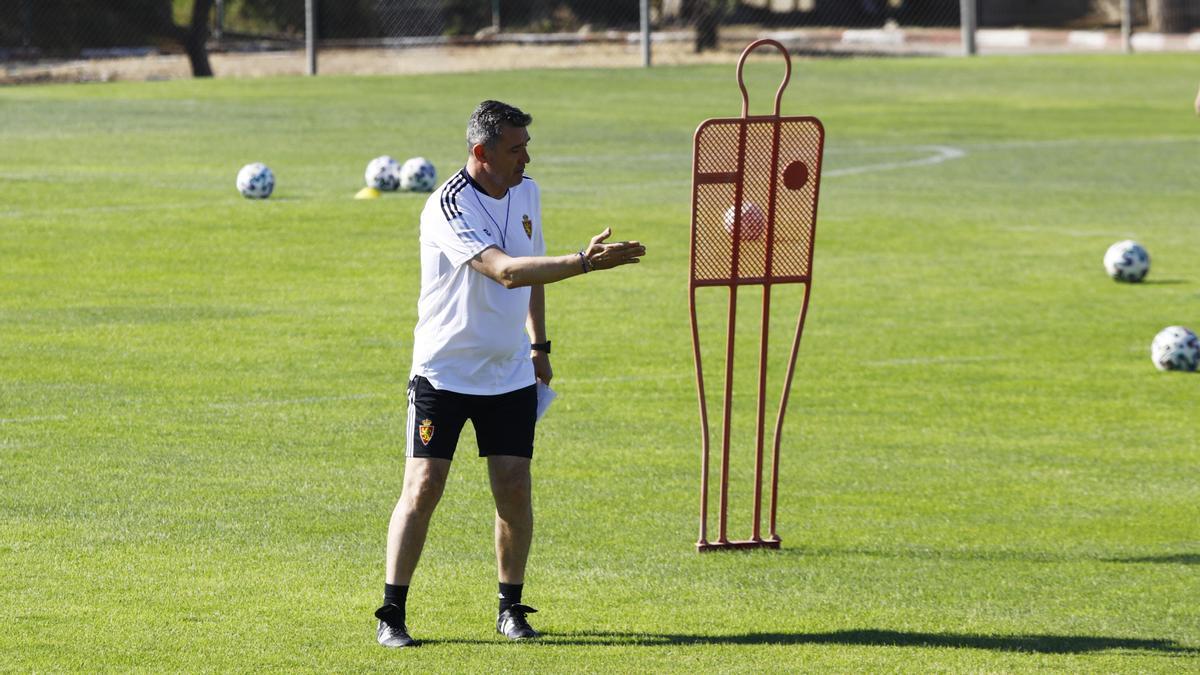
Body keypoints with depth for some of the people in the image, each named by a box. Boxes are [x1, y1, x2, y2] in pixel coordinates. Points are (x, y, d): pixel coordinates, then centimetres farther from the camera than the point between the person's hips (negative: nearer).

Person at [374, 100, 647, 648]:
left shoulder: (526, 193, 4)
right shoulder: (448, 208, -21)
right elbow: (506, 271, -33)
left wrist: (539, 346, 20)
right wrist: (584, 262, -39)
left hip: (511, 372, 5)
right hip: (444, 371, -5)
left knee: (514, 489, -1)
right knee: (424, 486, -7)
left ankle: (511, 608, 13)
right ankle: (392, 614, -1)